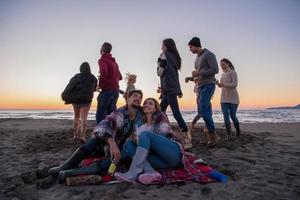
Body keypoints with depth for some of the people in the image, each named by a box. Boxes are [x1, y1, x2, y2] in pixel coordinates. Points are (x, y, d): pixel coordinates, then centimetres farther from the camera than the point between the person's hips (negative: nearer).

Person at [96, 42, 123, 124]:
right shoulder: (114, 61, 19)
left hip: (107, 90, -8)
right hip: (116, 90, 8)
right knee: (111, 114, 13)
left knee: (100, 115, -5)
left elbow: (103, 71, -24)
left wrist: (100, 84, -12)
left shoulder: (102, 60, -4)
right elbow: (120, 77, 23)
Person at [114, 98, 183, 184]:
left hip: (174, 153, -4)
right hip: (160, 158, 5)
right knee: (128, 145, -12)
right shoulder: (141, 127, 19)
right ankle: (151, 172, -35)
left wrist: (139, 139, -13)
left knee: (145, 135, -23)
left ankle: (133, 173, -35)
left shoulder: (161, 116, 7)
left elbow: (161, 136, -6)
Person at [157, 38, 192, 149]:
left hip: (169, 88, -9)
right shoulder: (174, 57, 23)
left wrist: (159, 63, 10)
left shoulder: (164, 55, 0)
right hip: (174, 87, 9)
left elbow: (160, 73, -7)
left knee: (175, 112, -15)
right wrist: (179, 91, 21)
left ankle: (186, 135, -20)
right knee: (161, 110, 13)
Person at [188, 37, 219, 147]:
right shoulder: (197, 58, 21)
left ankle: (214, 135, -5)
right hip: (200, 86, 9)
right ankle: (210, 136, 11)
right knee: (205, 111, 6)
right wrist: (194, 76, 6)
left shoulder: (208, 54, -4)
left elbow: (215, 70, -14)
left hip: (208, 85, -9)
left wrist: (199, 73, -14)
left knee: (203, 110, -17)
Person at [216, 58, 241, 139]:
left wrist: (223, 85, -32)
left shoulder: (233, 72, -4)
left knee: (233, 116, 0)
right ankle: (229, 135, -2)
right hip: (224, 99, 5)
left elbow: (234, 84, -17)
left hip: (233, 98, -5)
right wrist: (218, 84, -2)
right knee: (226, 117, -7)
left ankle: (238, 131, 27)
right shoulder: (223, 74, 16)